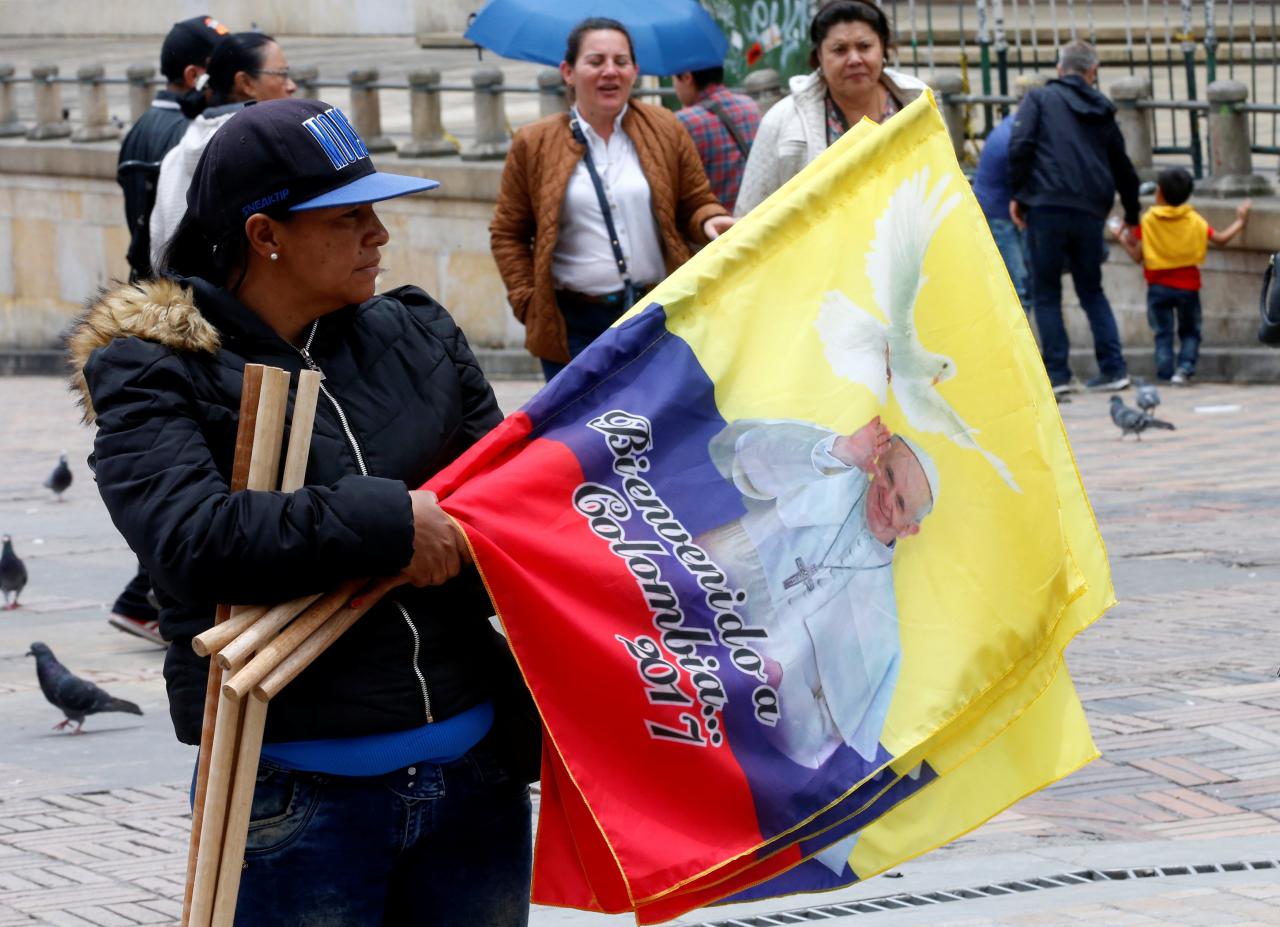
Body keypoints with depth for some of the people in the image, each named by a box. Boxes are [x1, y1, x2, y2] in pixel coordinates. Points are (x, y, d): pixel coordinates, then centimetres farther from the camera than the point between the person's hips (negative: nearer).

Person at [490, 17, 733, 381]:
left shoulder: (665, 129, 6)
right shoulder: (533, 145, 3)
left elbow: (696, 202, 12)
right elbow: (508, 234, 8)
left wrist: (709, 220, -12)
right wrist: (529, 303, -3)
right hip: (575, 326, -1)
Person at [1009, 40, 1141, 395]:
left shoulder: (1040, 99, 6)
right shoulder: (1102, 113, 17)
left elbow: (1020, 145, -9)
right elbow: (1124, 170, 24)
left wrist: (1017, 193, 0)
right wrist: (1132, 218, 36)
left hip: (1047, 207, -4)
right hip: (1090, 214, 4)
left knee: (1046, 292, 5)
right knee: (1092, 291, 17)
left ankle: (1057, 374, 0)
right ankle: (1113, 368, 9)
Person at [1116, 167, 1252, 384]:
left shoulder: (1147, 220, -4)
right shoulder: (1194, 220, -2)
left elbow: (1138, 256, -6)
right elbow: (1220, 238, -1)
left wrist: (1125, 242, 12)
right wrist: (1240, 221, 13)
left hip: (1158, 287, -1)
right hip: (1188, 286, 1)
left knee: (1163, 333, 6)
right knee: (1189, 332, 12)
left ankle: (1165, 372, -6)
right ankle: (1184, 368, -8)